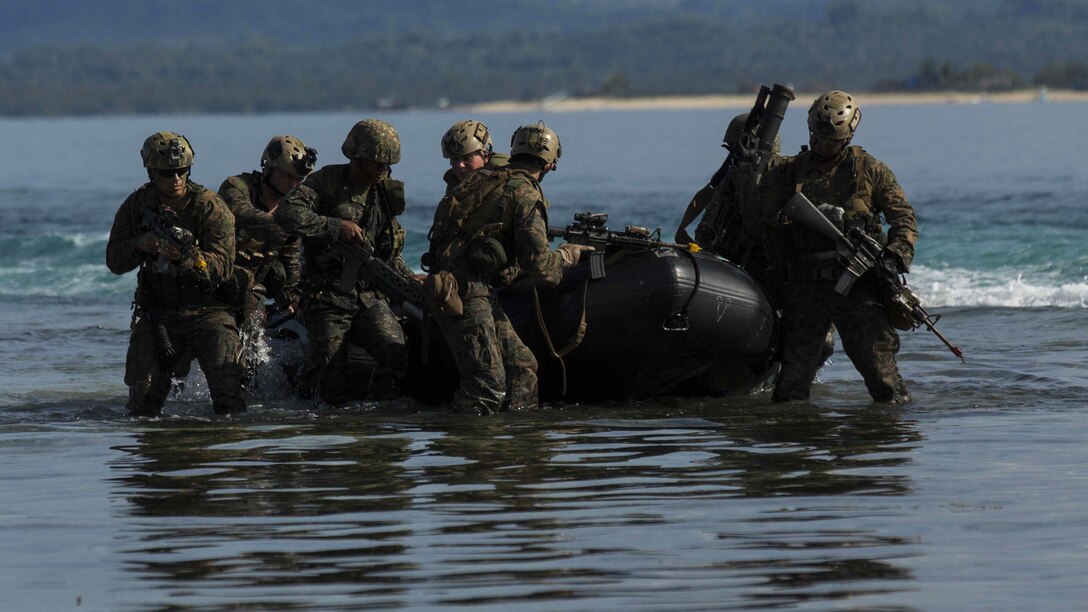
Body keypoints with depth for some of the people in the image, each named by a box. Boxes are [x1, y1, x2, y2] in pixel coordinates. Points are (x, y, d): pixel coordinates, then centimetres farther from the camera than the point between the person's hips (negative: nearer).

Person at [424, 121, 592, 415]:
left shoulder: (483, 178, 16)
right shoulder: (526, 195, -9)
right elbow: (538, 264, -13)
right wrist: (567, 255, 7)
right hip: (465, 291, -9)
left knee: (521, 366, 13)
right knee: (489, 384, -12)